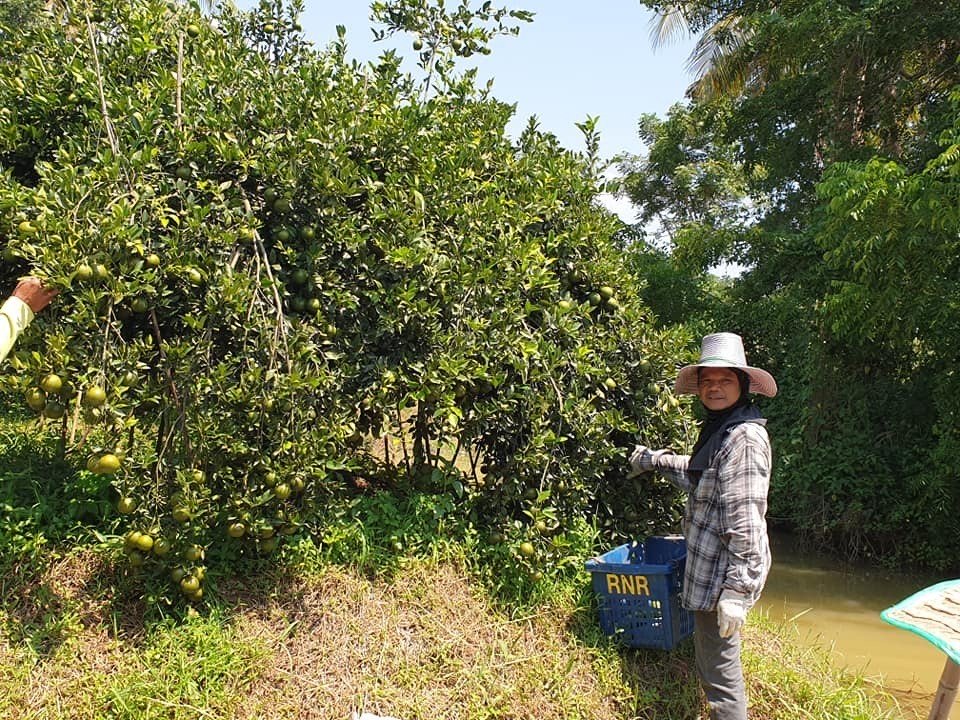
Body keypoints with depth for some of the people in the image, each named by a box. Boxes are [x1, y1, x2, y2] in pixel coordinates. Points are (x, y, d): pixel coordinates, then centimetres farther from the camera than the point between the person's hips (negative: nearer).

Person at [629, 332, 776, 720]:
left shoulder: (744, 438, -20)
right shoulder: (718, 429, 11)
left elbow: (746, 520, -25)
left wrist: (737, 590, -26)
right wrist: (656, 460, 38)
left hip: (723, 572, -10)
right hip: (709, 567, 10)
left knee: (718, 667, 0)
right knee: (714, 658, 23)